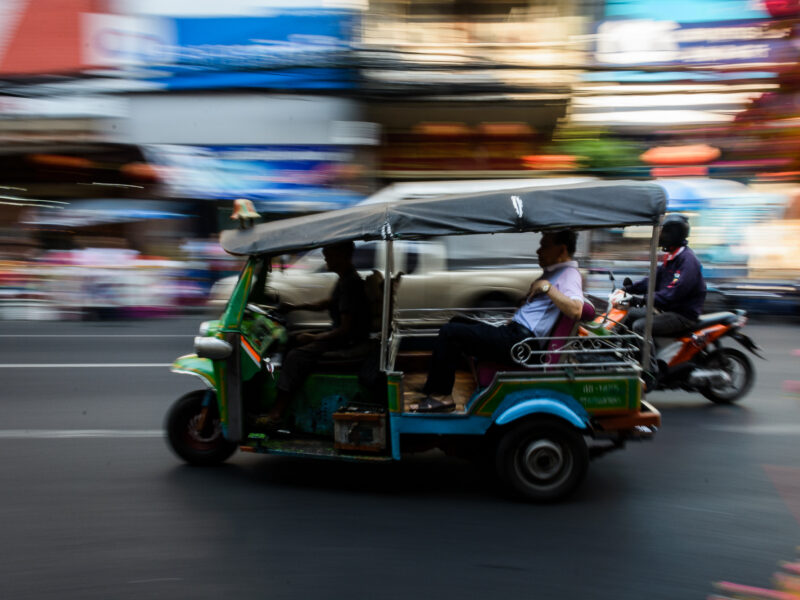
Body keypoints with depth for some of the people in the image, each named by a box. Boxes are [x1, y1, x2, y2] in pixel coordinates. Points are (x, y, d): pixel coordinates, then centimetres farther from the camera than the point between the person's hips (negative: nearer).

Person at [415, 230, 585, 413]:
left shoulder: (569, 274, -10)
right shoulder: (553, 271, 21)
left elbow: (575, 311, -28)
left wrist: (547, 286, -22)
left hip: (520, 340, -11)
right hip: (514, 332, 11)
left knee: (450, 332, -14)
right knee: (457, 322, 18)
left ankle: (441, 396, -5)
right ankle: (432, 388, 13)